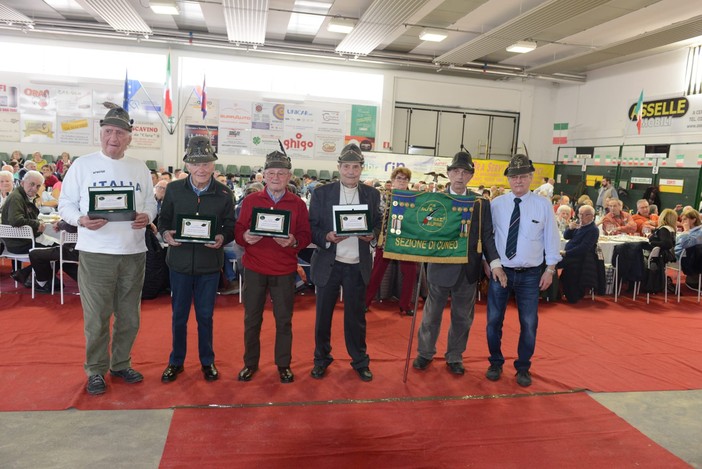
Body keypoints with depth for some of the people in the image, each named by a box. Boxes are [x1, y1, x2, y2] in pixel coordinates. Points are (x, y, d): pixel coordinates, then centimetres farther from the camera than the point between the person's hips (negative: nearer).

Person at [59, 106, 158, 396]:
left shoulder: (140, 169, 9)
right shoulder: (82, 165, 0)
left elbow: (151, 203, 12)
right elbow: (65, 204, 0)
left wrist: (147, 216, -10)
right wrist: (81, 220, -20)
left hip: (134, 253, 3)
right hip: (96, 253, -3)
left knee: (129, 316, 13)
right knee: (96, 317, 5)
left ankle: (121, 364, 31)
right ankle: (96, 370, 22)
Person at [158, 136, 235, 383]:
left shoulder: (224, 193, -3)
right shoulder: (174, 189, -2)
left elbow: (231, 226, 1)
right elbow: (163, 220, 6)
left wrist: (222, 238, -20)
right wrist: (165, 233, -16)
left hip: (209, 264, -1)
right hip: (180, 261, 1)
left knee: (205, 316, 11)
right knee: (179, 315, 12)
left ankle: (207, 361, 28)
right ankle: (176, 361, 29)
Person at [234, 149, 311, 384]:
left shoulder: (298, 204, 2)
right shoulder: (250, 200, 3)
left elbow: (306, 236, 0)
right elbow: (238, 230, 2)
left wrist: (293, 241, -21)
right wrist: (245, 237, -20)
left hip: (284, 272, 0)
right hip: (254, 269, 1)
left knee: (284, 320, 7)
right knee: (252, 318, 10)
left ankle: (283, 364, 24)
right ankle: (250, 363, 27)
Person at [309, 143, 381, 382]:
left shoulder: (372, 194, 5)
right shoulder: (321, 192, -1)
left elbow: (378, 223, 10)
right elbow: (311, 227, -2)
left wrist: (372, 235, -12)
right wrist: (326, 237, -21)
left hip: (357, 265, 1)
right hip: (328, 264, -1)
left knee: (356, 315, 10)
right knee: (323, 314, 10)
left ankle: (360, 361, 27)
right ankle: (321, 360, 28)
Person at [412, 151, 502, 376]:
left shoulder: (482, 204, 3)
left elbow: (487, 236, 0)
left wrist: (495, 262, -9)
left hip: (468, 270, 2)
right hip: (441, 267, -2)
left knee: (462, 317, 13)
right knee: (432, 314, 12)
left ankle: (454, 357, 30)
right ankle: (425, 353, 30)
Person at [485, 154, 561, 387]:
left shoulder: (543, 205, -2)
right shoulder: (496, 204, -1)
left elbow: (551, 238, 2)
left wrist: (550, 269, 0)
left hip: (530, 274, 0)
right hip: (500, 271, 1)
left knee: (529, 323, 7)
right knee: (494, 320, 7)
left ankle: (523, 368, 26)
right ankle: (495, 363, 28)